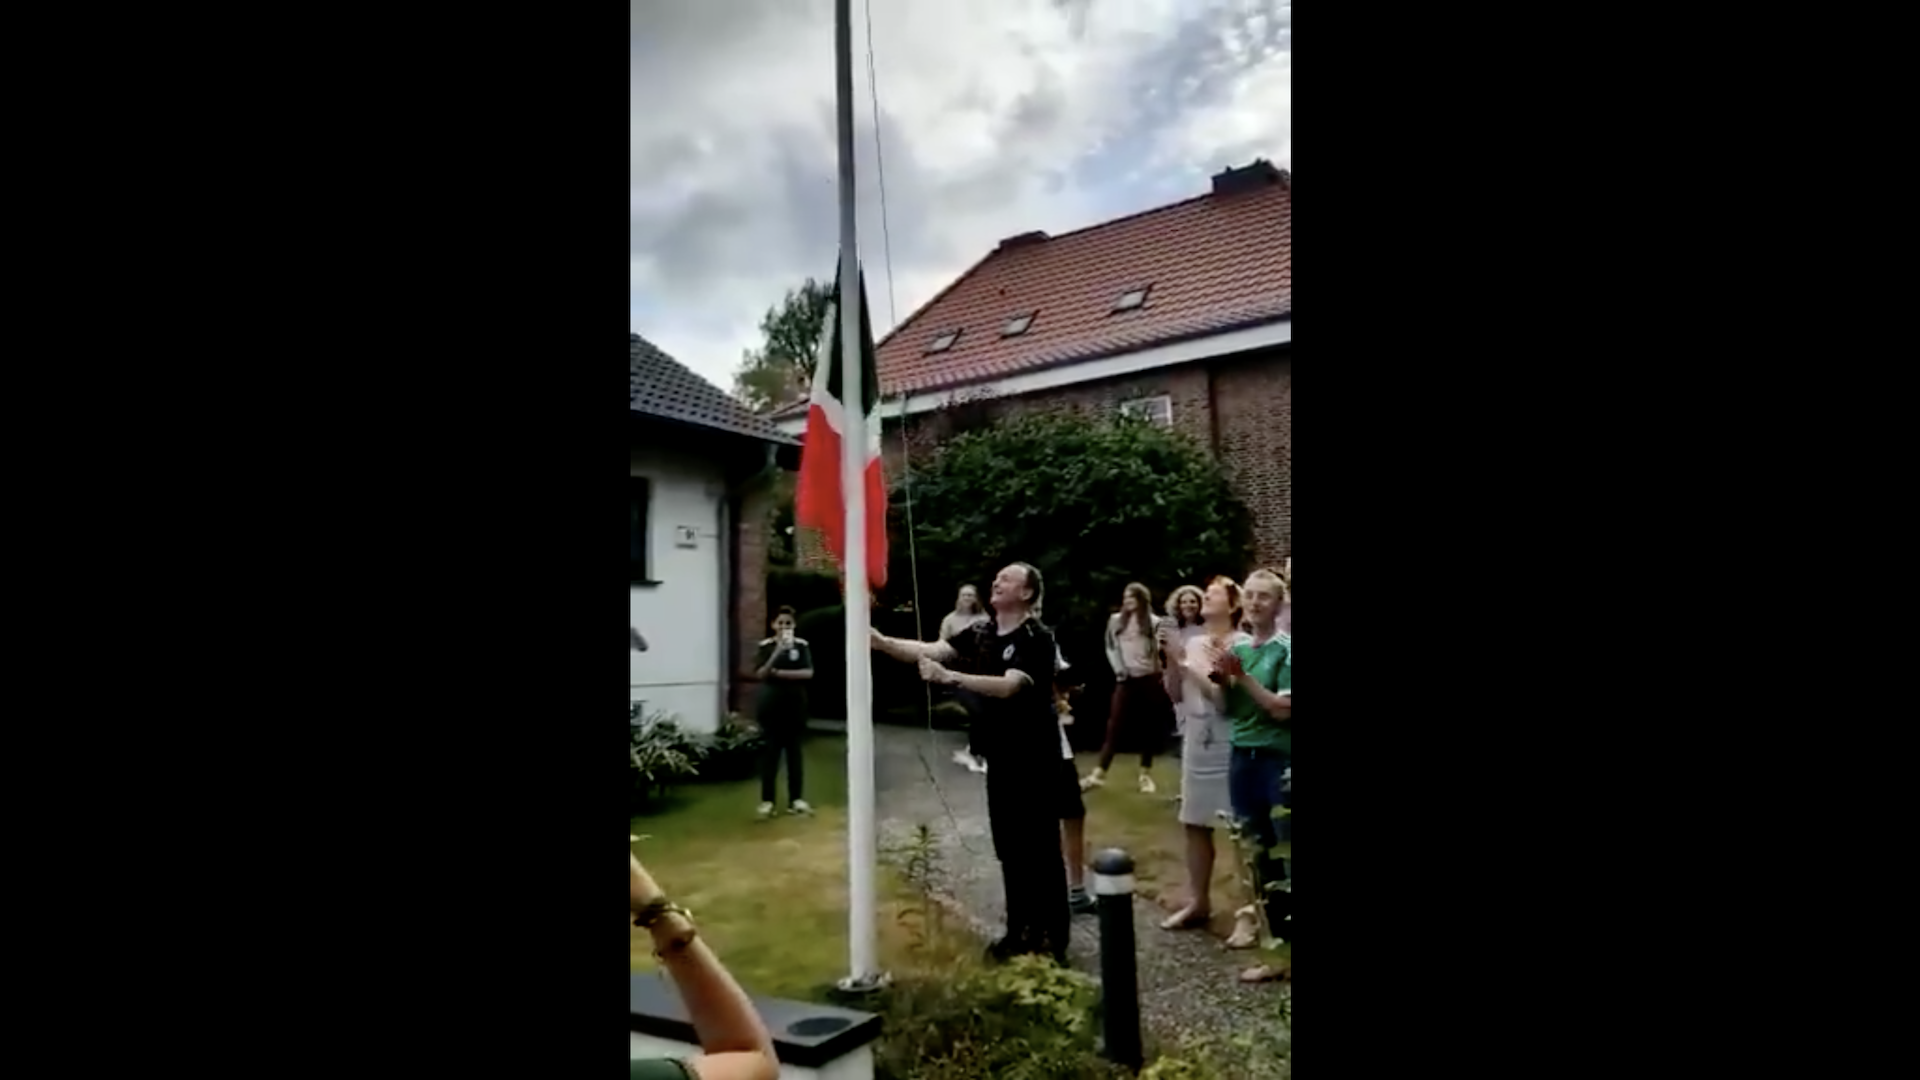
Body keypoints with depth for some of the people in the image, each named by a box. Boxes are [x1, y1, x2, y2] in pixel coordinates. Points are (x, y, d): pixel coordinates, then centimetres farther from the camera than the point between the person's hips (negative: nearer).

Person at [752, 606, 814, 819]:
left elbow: (808, 673, -7)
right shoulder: (766, 646, -1)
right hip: (771, 704, -1)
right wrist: (777, 652, -23)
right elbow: (760, 675, -10)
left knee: (794, 750, 5)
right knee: (770, 751, -2)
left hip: (795, 704, 1)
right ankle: (767, 800, 3)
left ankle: (796, 799, 11)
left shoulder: (802, 645, 2)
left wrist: (779, 673, -13)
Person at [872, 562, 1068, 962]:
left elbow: (1008, 686, -27)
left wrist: (949, 677, -37)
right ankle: (1021, 931, 26)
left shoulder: (1038, 639, -15)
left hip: (1034, 757, -7)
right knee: (1009, 847, 14)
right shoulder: (980, 633, 6)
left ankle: (1052, 939, 10)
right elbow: (932, 650, -3)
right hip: (999, 756, 7)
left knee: (1041, 848, 0)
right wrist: (882, 642, -17)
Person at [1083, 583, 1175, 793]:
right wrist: (1118, 669, 1)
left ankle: (1146, 774, 14)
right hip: (1126, 679, 1)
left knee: (1148, 727, 5)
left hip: (1149, 679, -1)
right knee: (1115, 725, -6)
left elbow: (1159, 649, 1)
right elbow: (1111, 648, 11)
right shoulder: (1116, 620, 6)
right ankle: (1099, 773, -9)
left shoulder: (1154, 622, 1)